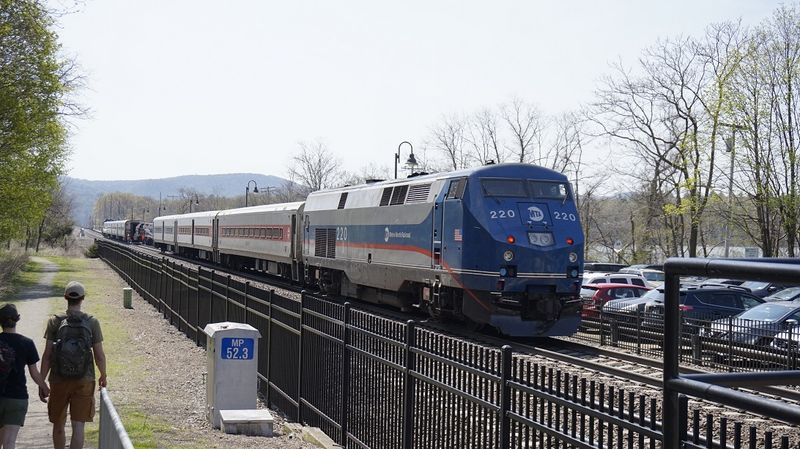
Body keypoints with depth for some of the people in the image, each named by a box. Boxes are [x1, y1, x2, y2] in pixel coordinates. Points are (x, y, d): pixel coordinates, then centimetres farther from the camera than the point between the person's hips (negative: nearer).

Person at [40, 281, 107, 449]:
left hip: (58, 380, 1)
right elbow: (100, 356, -3)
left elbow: (47, 355, -6)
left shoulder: (55, 322, -5)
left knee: (58, 425, 17)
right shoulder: (92, 322, -5)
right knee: (78, 427, 0)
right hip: (84, 380, -1)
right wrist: (103, 376, 15)